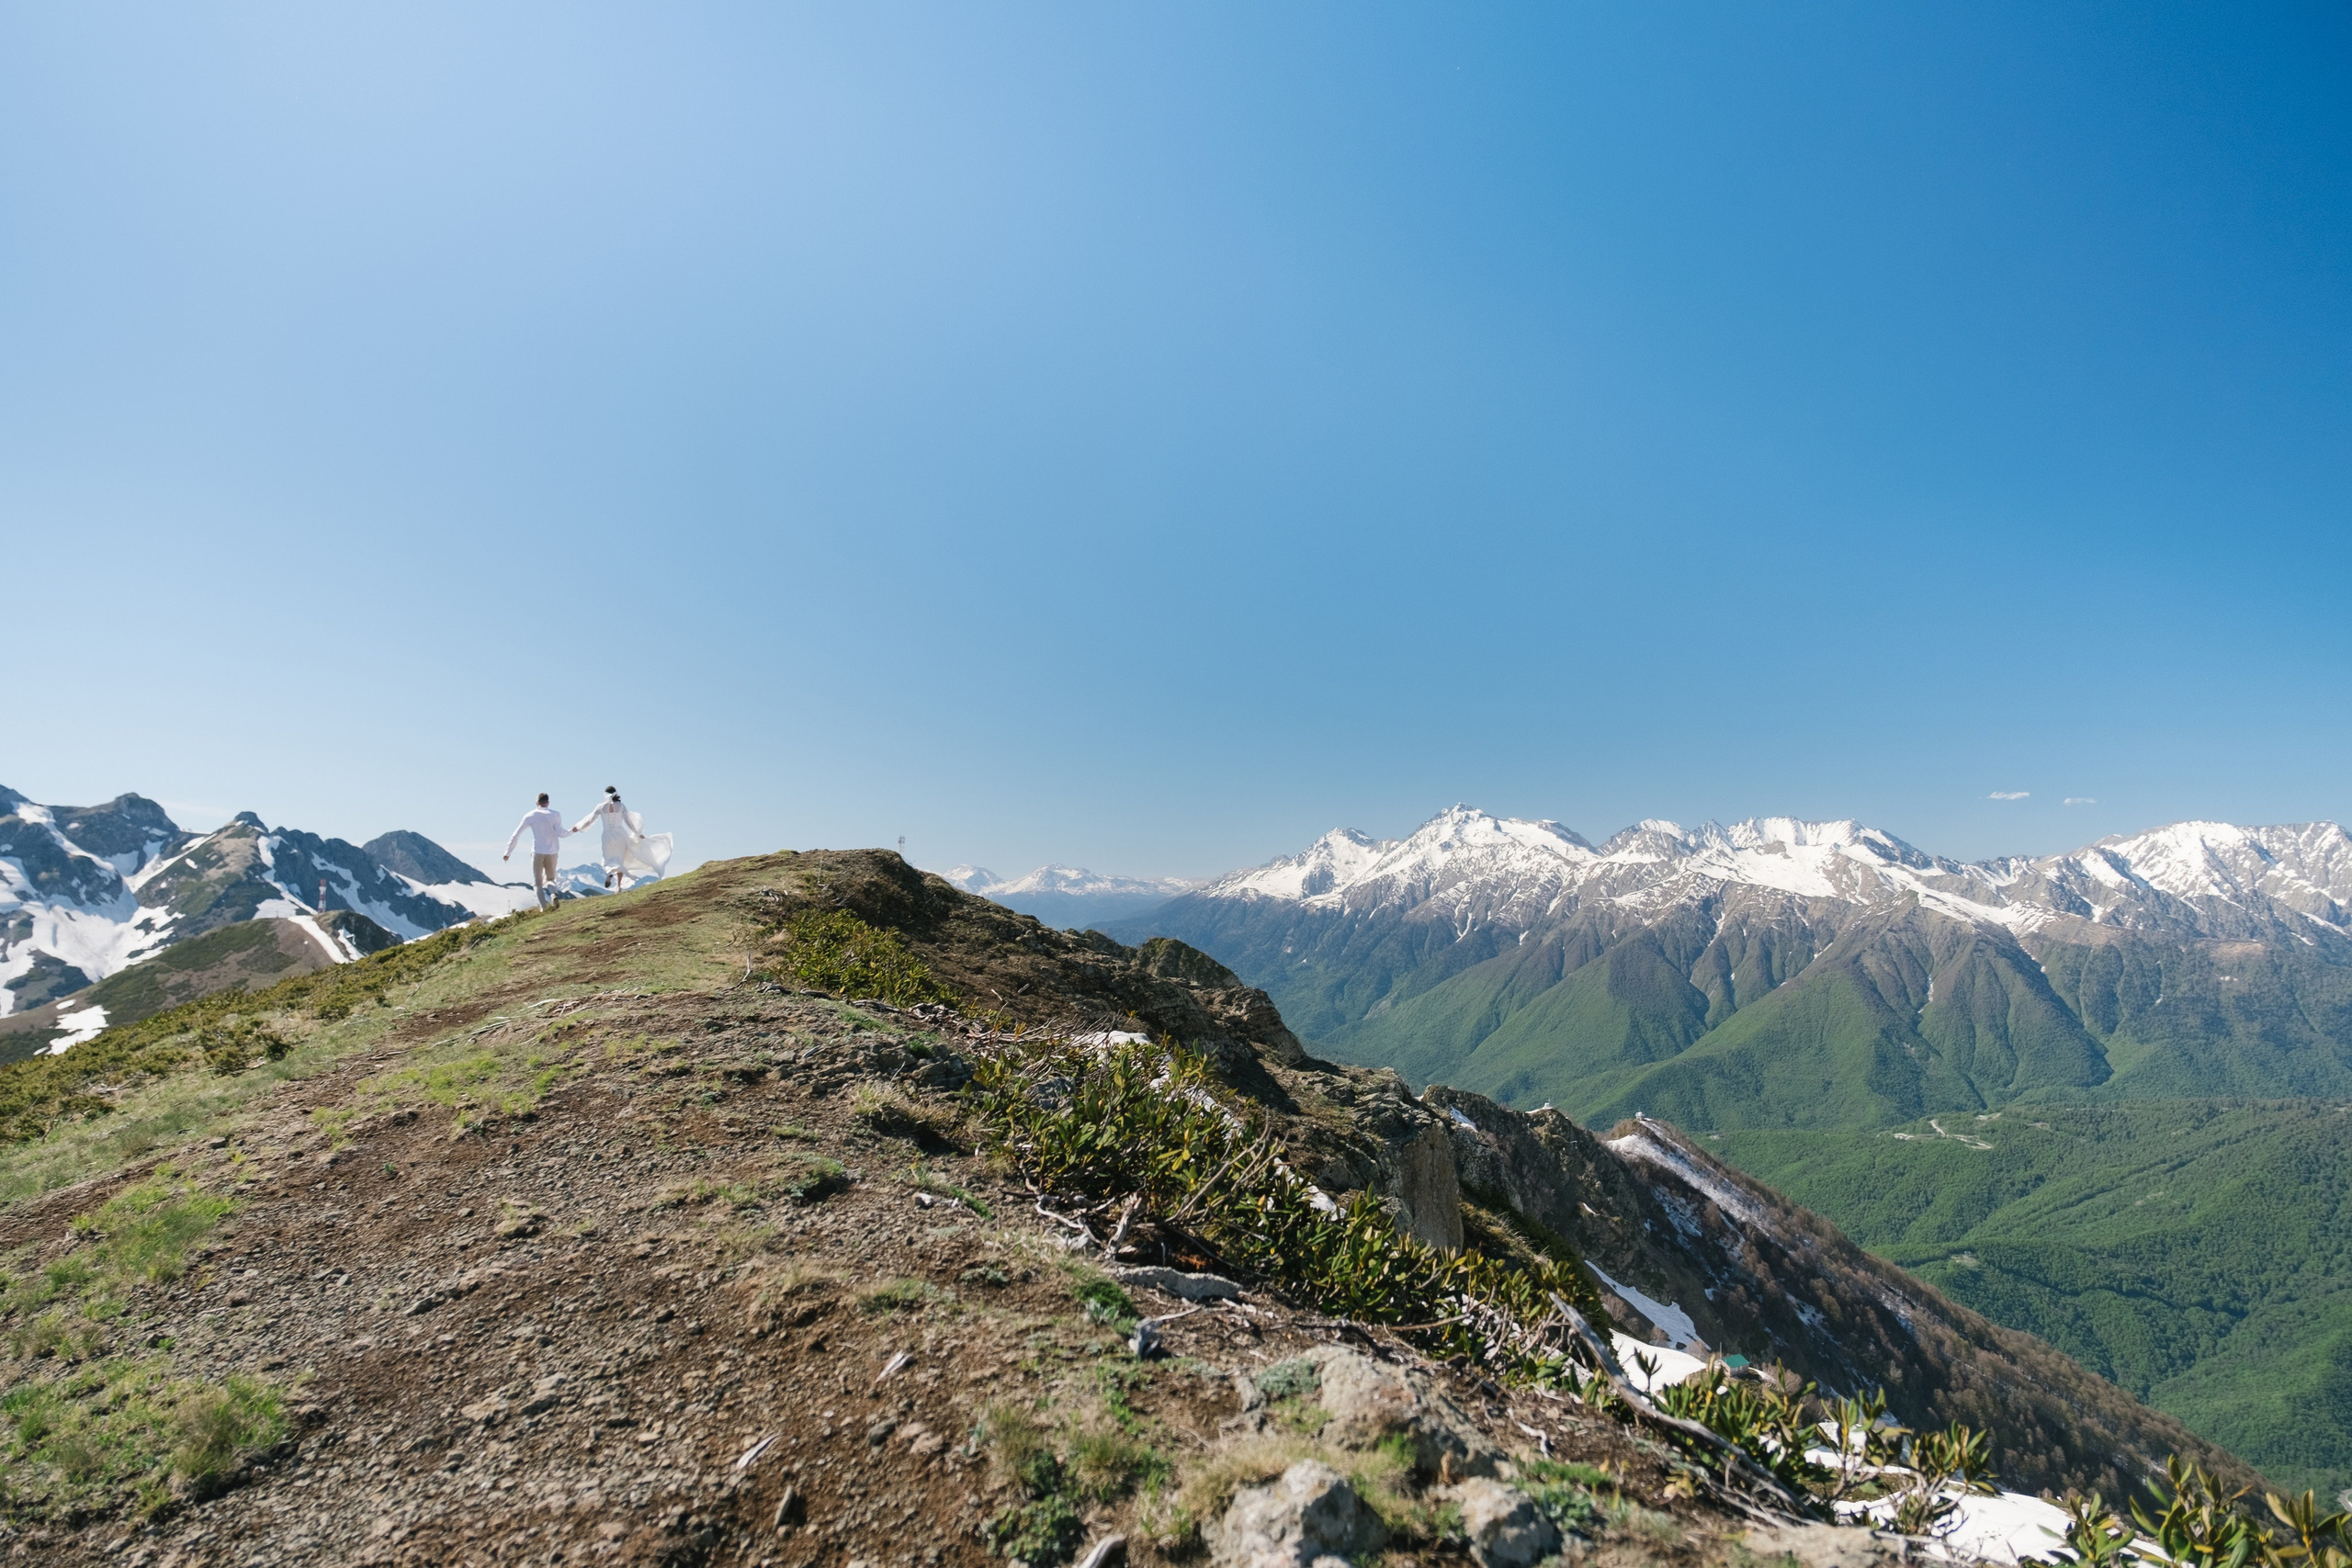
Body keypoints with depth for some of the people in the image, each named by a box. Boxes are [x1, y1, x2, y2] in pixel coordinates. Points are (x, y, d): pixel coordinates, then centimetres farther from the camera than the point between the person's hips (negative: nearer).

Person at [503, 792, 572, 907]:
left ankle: (544, 907, -15)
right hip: (551, 853, 1)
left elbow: (516, 835, 5)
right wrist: (571, 830, 11)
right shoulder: (554, 815, 0)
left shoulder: (530, 816, 3)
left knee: (537, 883, 6)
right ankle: (553, 894, -17)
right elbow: (560, 833, -9)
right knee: (550, 879, 17)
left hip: (537, 852, -1)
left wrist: (508, 852, 13)